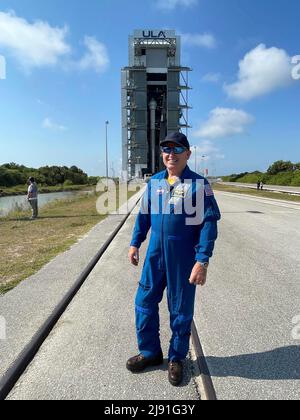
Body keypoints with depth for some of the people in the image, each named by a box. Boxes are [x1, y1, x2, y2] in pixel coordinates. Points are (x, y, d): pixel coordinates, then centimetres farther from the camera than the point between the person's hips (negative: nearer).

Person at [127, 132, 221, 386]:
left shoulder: (199, 184, -10)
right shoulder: (155, 182, 6)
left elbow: (209, 223, -13)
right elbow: (144, 215, 14)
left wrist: (202, 261, -19)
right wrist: (135, 243, 11)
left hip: (184, 259, -4)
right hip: (155, 255, 5)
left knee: (181, 310, 10)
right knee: (145, 302, 11)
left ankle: (177, 359, 33)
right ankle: (150, 352, 33)